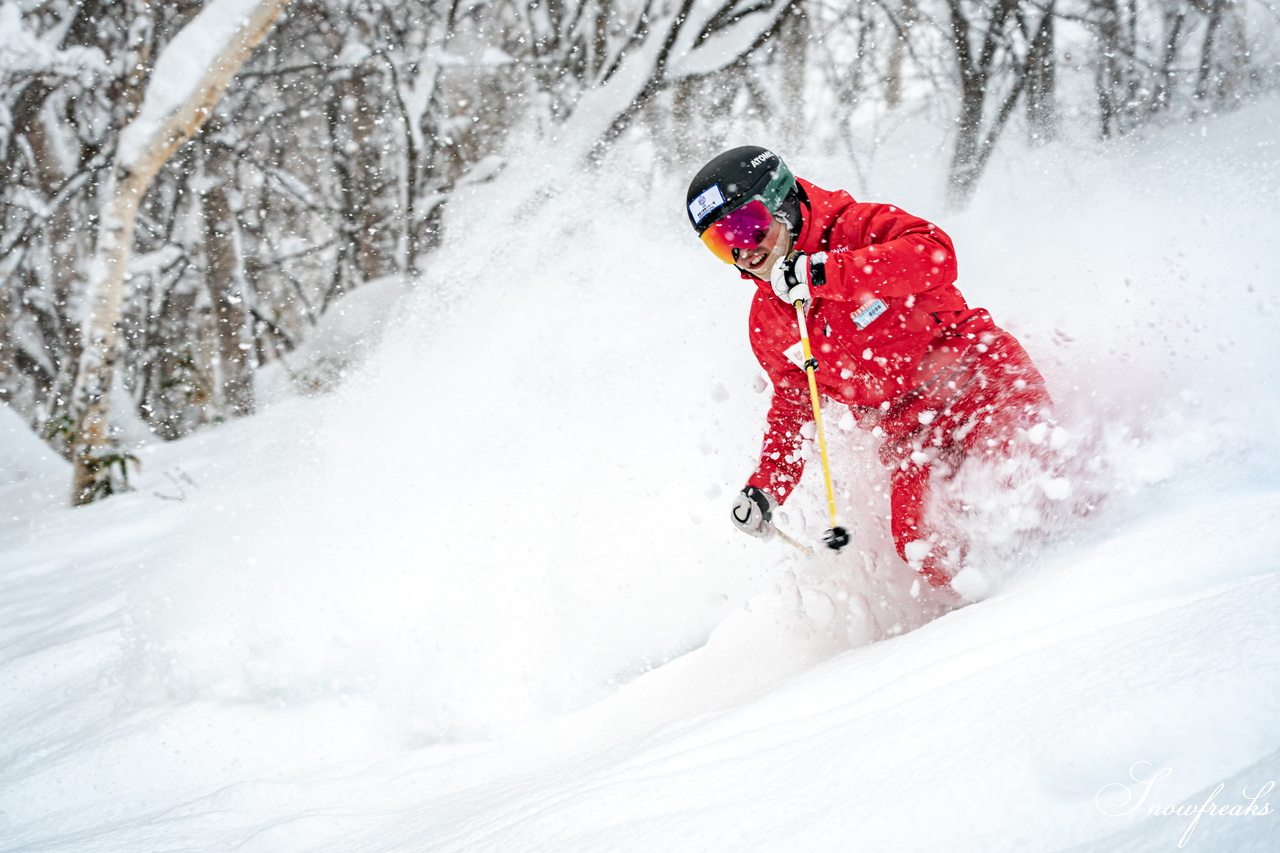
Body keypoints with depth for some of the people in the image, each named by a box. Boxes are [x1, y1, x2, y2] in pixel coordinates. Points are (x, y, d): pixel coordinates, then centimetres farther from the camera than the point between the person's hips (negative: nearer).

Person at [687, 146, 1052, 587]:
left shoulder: (857, 227, -8)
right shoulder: (766, 323, 10)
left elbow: (936, 256, -27)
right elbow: (792, 405, 23)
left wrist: (823, 273, -30)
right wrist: (765, 486, 8)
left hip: (978, 376, -4)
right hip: (908, 432, 4)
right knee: (917, 538, -21)